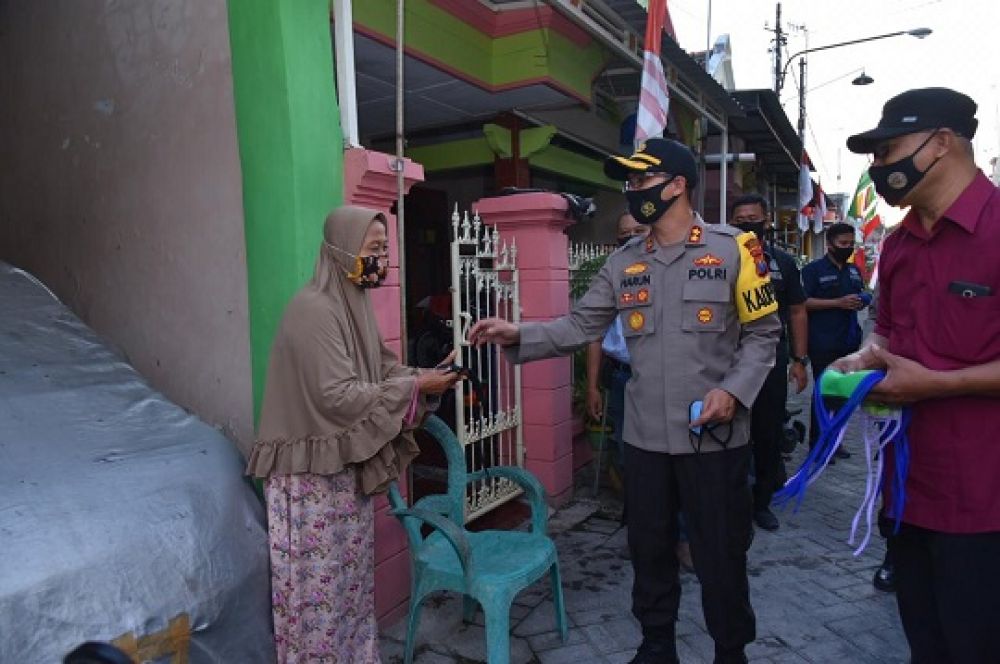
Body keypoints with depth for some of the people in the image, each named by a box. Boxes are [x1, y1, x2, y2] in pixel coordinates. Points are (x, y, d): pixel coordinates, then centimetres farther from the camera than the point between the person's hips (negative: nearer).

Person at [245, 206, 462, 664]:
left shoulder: (354, 304, 8)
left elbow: (382, 370, 12)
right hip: (314, 473, -9)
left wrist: (428, 376, -6)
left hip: (346, 465, 9)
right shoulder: (314, 310, -20)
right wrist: (415, 388, -22)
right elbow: (337, 396, -26)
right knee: (321, 583, 5)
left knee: (351, 575, 20)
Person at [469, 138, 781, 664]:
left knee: (720, 555, 10)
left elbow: (762, 332, -2)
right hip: (645, 437, 4)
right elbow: (578, 327, 2)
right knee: (648, 548, 17)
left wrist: (734, 389, -16)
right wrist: (518, 336, -12)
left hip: (715, 436, -3)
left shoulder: (732, 249, -4)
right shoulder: (623, 264, 6)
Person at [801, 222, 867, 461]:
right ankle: (817, 443, 5)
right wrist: (838, 303, -19)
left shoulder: (854, 270, 17)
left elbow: (860, 297, 29)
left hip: (849, 342, 7)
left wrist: (861, 302, 5)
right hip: (823, 344, -7)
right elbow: (804, 303, -13)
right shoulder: (814, 269, -4)